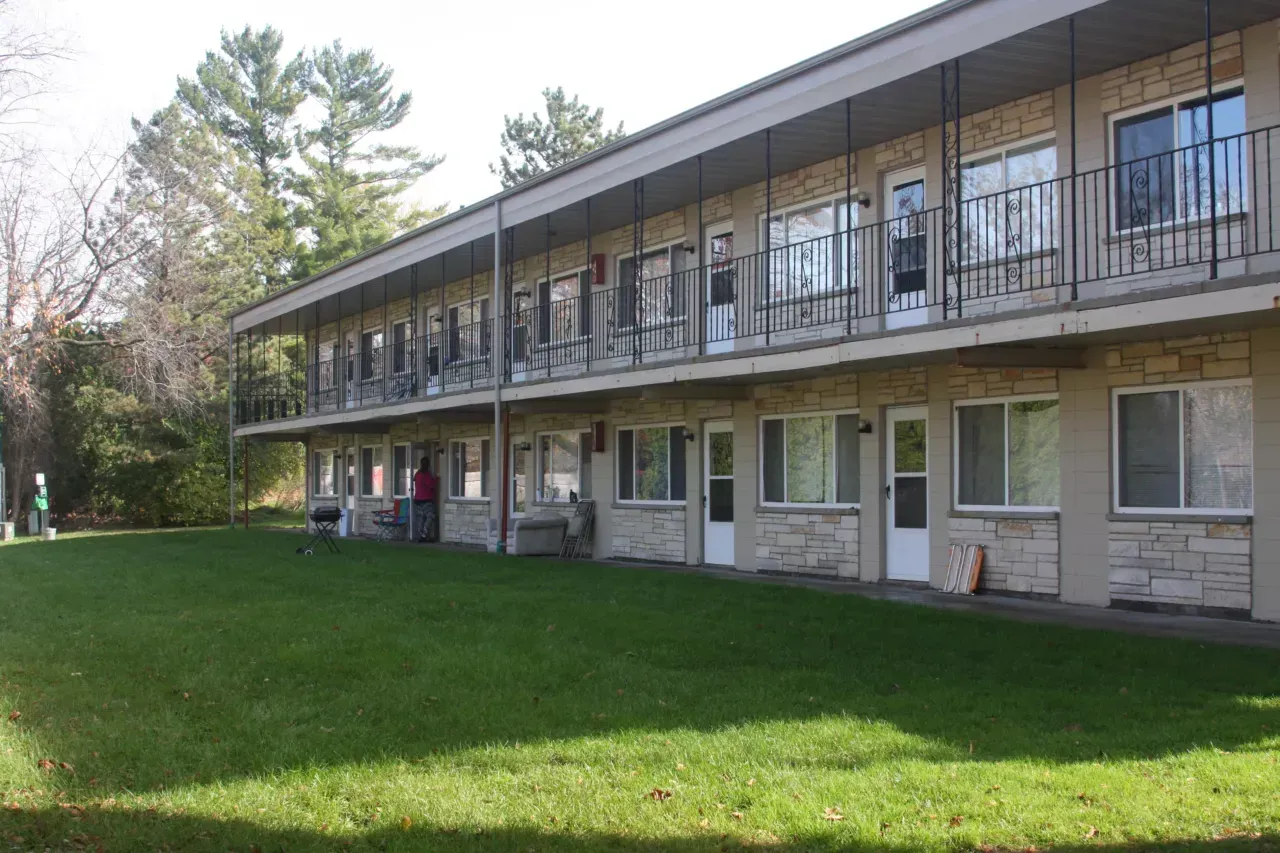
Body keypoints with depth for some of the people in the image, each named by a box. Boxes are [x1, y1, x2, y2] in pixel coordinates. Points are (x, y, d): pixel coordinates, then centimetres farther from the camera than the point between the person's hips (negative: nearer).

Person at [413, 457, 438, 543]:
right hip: (427, 500, -8)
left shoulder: (417, 474, 10)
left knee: (420, 518, 7)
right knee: (430, 517, -4)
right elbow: (432, 485, -14)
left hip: (417, 499, 8)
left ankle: (421, 536, 5)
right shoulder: (427, 475, -13)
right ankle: (424, 535, -13)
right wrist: (434, 479, 3)